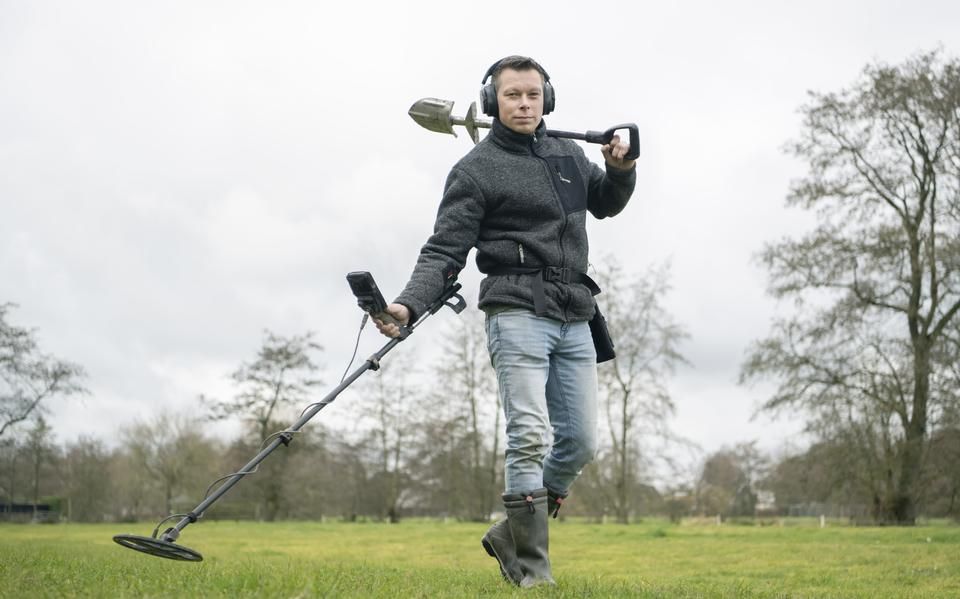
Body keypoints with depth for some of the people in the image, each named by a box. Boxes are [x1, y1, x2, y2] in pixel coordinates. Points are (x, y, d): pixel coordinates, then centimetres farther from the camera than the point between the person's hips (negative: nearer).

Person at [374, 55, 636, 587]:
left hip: (574, 320, 7)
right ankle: (531, 568, -8)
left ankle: (511, 535, 20)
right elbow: (444, 250, -8)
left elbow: (606, 204, 33)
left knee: (580, 442, 5)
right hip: (517, 313, -6)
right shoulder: (476, 170, -2)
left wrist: (620, 169, 11)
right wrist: (409, 305, -24)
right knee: (529, 437, -14)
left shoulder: (568, 154, 17)